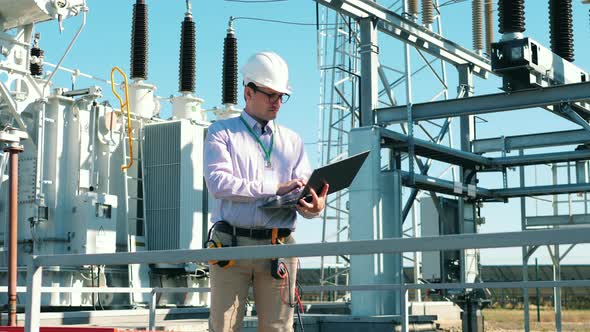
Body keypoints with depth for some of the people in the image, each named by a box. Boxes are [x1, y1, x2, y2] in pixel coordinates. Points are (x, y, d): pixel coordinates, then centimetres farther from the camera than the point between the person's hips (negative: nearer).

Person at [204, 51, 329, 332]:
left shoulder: (292, 140, 19)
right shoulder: (222, 132, 9)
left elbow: (305, 190, 8)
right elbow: (218, 183, -8)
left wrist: (314, 207, -17)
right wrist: (276, 188, -14)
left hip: (279, 247, 3)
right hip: (231, 244, -2)